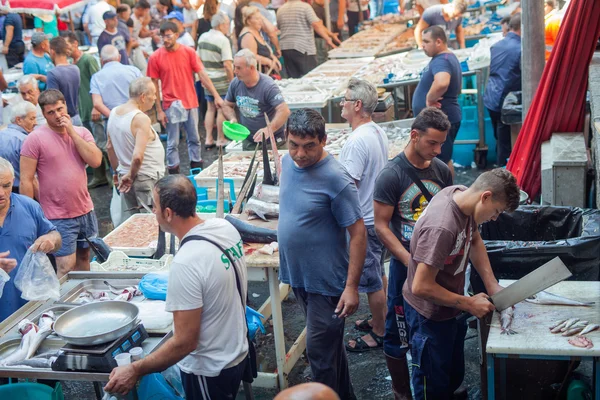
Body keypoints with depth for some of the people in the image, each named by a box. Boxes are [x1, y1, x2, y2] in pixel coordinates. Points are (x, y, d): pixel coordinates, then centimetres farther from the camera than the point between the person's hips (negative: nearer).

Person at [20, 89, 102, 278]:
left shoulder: (82, 133, 5)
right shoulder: (35, 139, -10)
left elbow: (95, 161, -10)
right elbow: (26, 181, -10)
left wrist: (72, 132, -11)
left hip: (86, 212, 5)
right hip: (58, 218, -5)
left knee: (84, 260, 16)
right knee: (66, 268, -6)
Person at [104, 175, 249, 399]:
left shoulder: (186, 264, -32)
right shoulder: (225, 227, -7)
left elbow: (185, 342, -27)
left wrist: (135, 370, -19)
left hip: (209, 370, -7)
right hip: (237, 352, 7)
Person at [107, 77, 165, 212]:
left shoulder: (114, 113, 5)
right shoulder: (141, 119, -21)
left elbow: (110, 147, 16)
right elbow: (138, 156, -29)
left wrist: (117, 171, 25)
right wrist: (131, 176, -13)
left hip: (125, 178, 8)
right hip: (146, 180, -8)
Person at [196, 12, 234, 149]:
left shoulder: (203, 37, 6)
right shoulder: (223, 40, -16)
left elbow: (199, 59, 13)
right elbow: (227, 64, -20)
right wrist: (232, 80, -10)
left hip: (207, 79, 7)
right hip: (221, 80, -7)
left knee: (210, 109, 14)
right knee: (222, 110, 3)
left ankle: (208, 139, 16)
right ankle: (221, 140, 10)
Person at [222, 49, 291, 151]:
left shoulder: (268, 86, -20)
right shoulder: (235, 83, -2)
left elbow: (284, 111, -28)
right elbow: (227, 106, 13)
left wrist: (269, 129, -41)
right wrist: (233, 119, -9)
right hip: (248, 142, 5)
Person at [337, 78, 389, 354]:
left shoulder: (357, 142, -26)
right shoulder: (378, 132, 4)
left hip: (363, 222, -10)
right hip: (379, 215, 10)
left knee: (371, 281, 4)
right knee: (377, 274, 24)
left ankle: (378, 333, 18)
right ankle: (381, 320, 39)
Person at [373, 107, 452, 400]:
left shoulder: (442, 170, 1)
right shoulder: (391, 175, -14)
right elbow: (381, 226, -13)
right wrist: (412, 261, -19)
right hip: (405, 266, -4)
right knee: (400, 332, 7)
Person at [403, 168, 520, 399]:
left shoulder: (462, 196, -10)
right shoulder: (442, 228, -36)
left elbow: (475, 241, 9)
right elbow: (421, 287, -32)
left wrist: (492, 284, -2)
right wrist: (469, 304, -22)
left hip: (450, 309, 9)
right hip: (429, 315, -9)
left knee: (454, 377, 24)